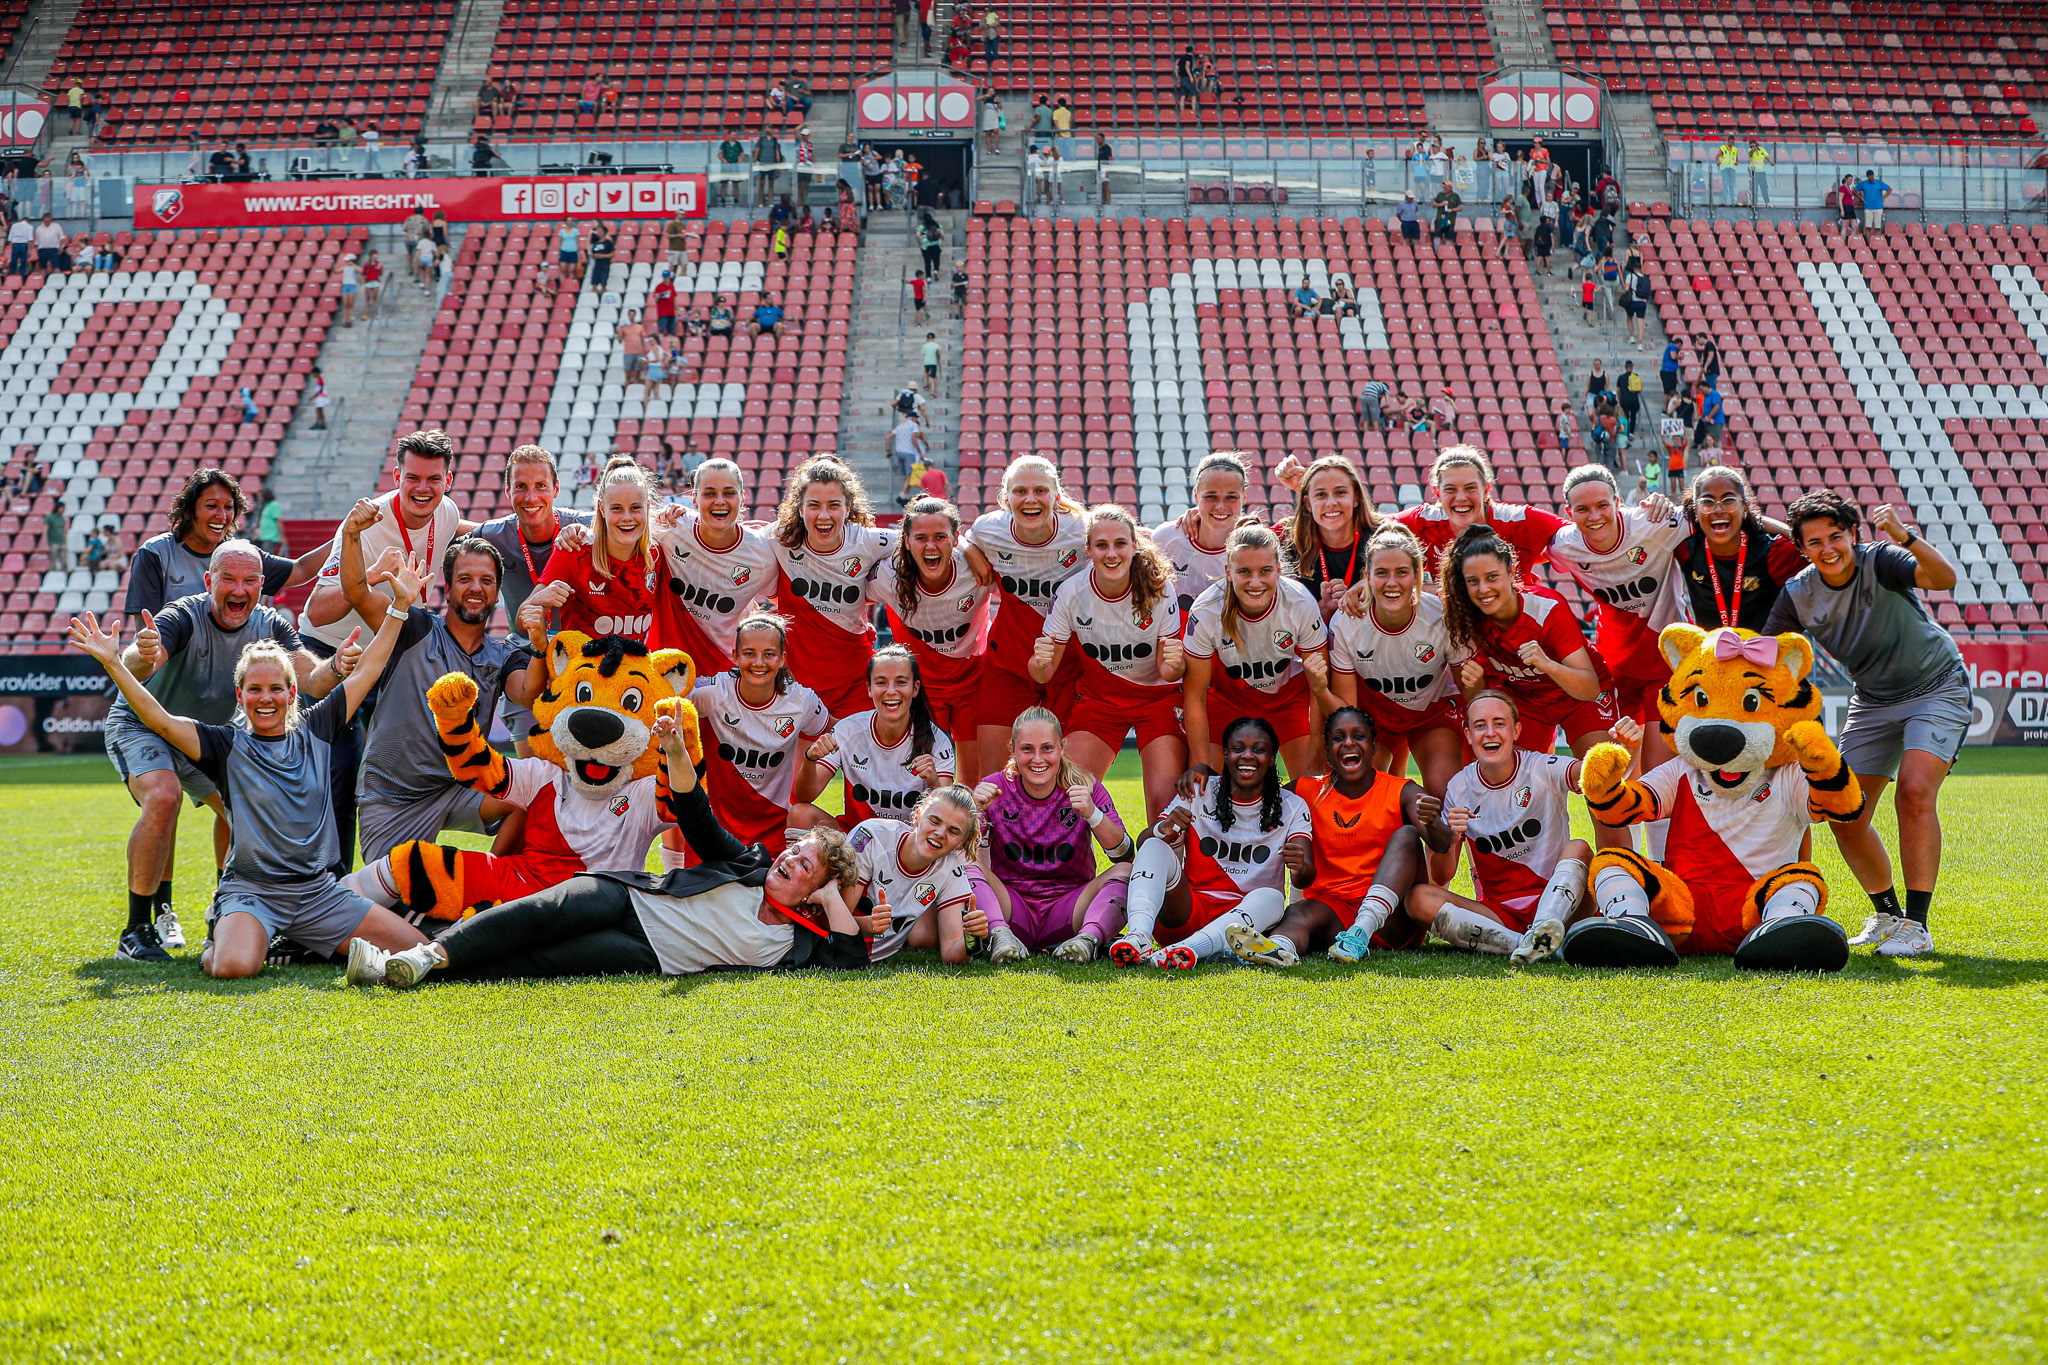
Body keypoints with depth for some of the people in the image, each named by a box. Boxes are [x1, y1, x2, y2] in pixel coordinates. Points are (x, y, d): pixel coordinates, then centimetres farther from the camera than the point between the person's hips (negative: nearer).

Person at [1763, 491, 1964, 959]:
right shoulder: (1798, 596, -12)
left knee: (1914, 790, -25)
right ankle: (1887, 913, 22)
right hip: (1873, 701, 5)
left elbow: (1944, 579, -42)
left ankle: (1917, 925, -17)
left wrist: (1906, 538, -59)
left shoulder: (1879, 561, -25)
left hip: (1937, 688, -5)